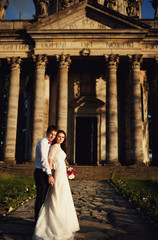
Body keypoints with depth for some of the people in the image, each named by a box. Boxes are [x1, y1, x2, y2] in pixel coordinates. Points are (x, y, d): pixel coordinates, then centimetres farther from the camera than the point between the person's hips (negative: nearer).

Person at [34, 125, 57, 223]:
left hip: (47, 173, 9)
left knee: (45, 197, 14)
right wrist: (50, 175, -21)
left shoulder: (50, 144, 16)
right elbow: (43, 159, -19)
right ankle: (38, 221, 8)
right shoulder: (42, 142, -11)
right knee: (41, 197, -3)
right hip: (41, 173, -9)